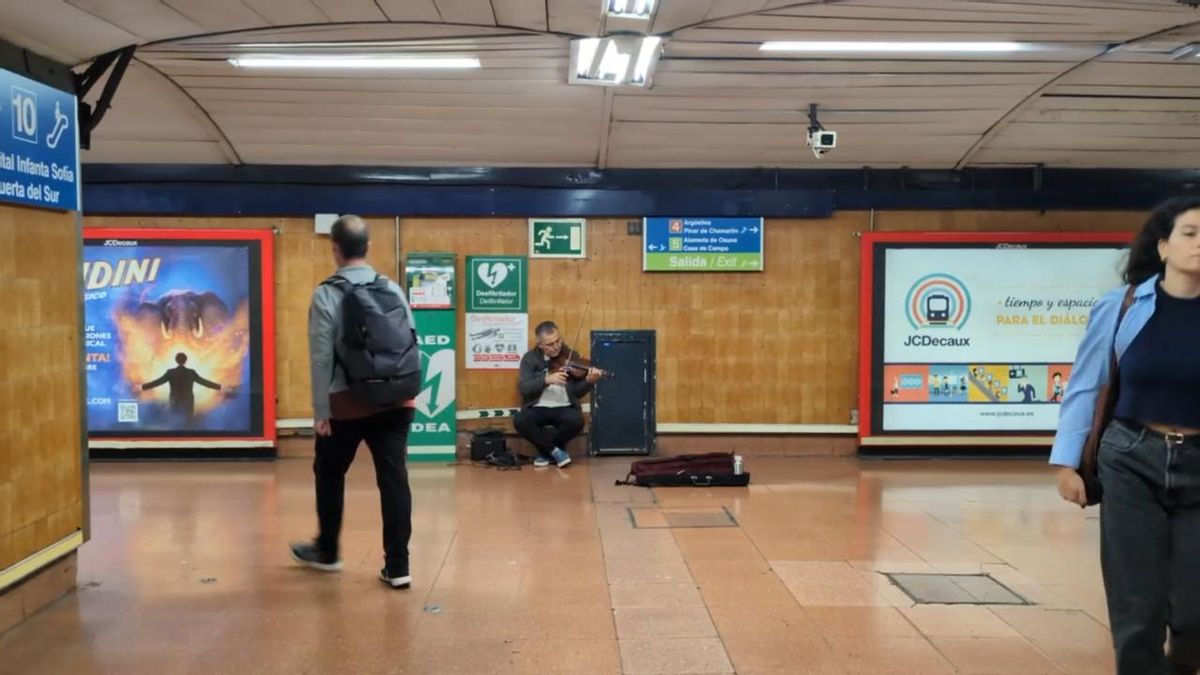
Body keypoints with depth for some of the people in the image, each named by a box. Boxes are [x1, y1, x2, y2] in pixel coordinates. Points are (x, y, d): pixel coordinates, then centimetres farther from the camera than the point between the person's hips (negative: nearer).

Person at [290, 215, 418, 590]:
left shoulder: (326, 295, -7)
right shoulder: (394, 290, 4)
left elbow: (321, 357, -9)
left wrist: (320, 411, -4)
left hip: (347, 404, -3)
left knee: (329, 474, 18)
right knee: (394, 479, 4)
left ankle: (327, 552, 35)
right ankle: (397, 567, 4)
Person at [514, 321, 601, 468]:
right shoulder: (530, 358, 2)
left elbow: (577, 392, -1)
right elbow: (523, 388, -12)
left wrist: (589, 381, -22)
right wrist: (546, 379, -26)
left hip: (564, 408, 0)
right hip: (538, 408, 0)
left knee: (576, 421, -32)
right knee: (519, 421, -30)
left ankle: (546, 450, -4)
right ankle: (554, 450, -9)